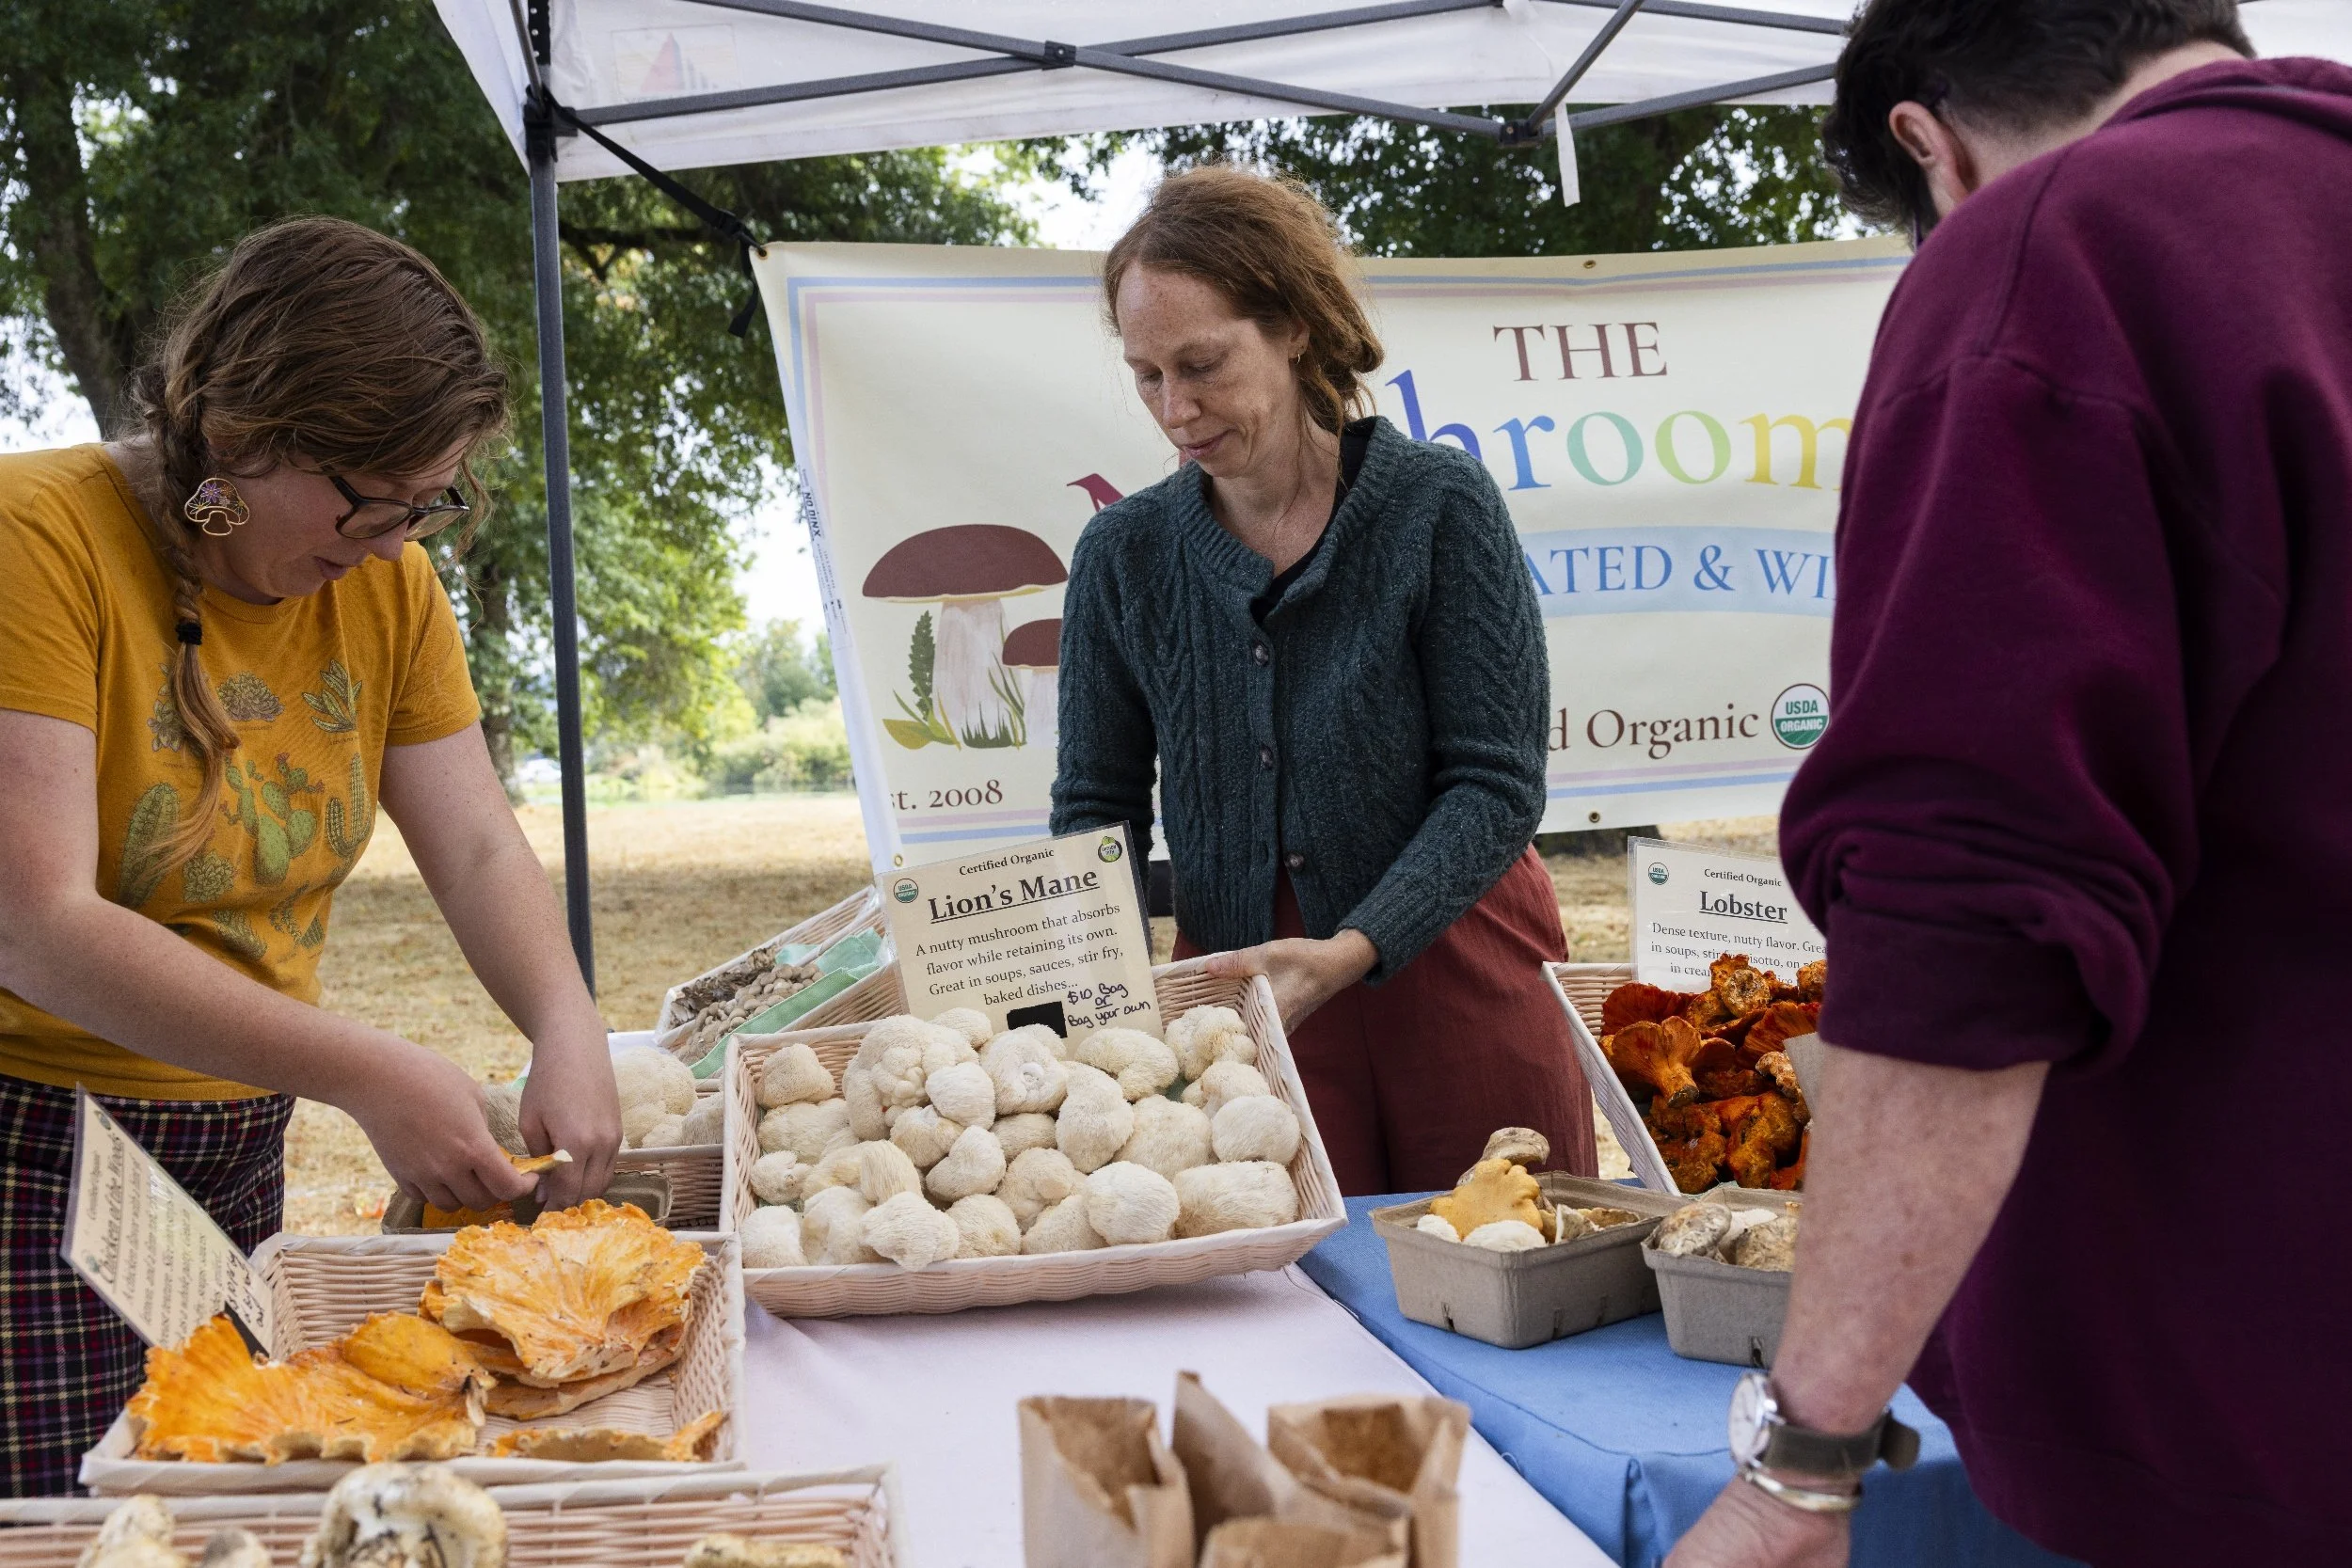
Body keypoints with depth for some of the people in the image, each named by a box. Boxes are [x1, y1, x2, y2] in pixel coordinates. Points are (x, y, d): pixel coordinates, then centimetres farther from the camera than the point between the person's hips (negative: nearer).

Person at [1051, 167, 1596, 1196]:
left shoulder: (1436, 504, -7)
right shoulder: (1125, 553, 1)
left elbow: (1497, 784, -11)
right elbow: (1096, 807, 5)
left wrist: (1351, 951, -23)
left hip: (1454, 983, -1)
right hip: (1239, 995, 2)